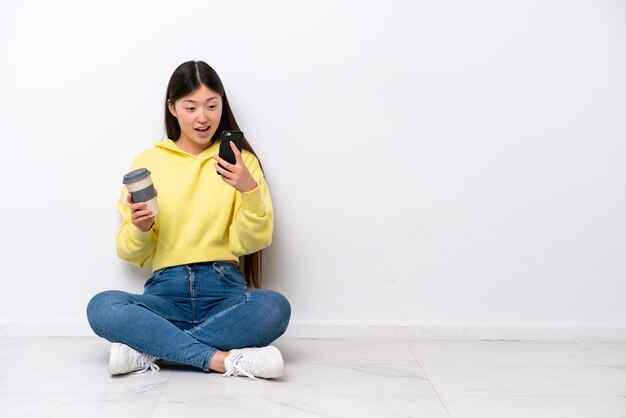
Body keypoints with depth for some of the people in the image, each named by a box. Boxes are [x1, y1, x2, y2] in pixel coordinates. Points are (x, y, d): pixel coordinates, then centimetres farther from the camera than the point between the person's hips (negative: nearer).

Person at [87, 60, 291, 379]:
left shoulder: (241, 161, 9)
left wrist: (250, 190, -17)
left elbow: (252, 241, 0)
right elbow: (130, 252, 11)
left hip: (223, 290, 0)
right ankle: (223, 359, -29)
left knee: (274, 307, -33)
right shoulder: (148, 161, 11)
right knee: (101, 307, -29)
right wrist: (140, 229, -12)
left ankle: (148, 350, -23)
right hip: (166, 290, 1)